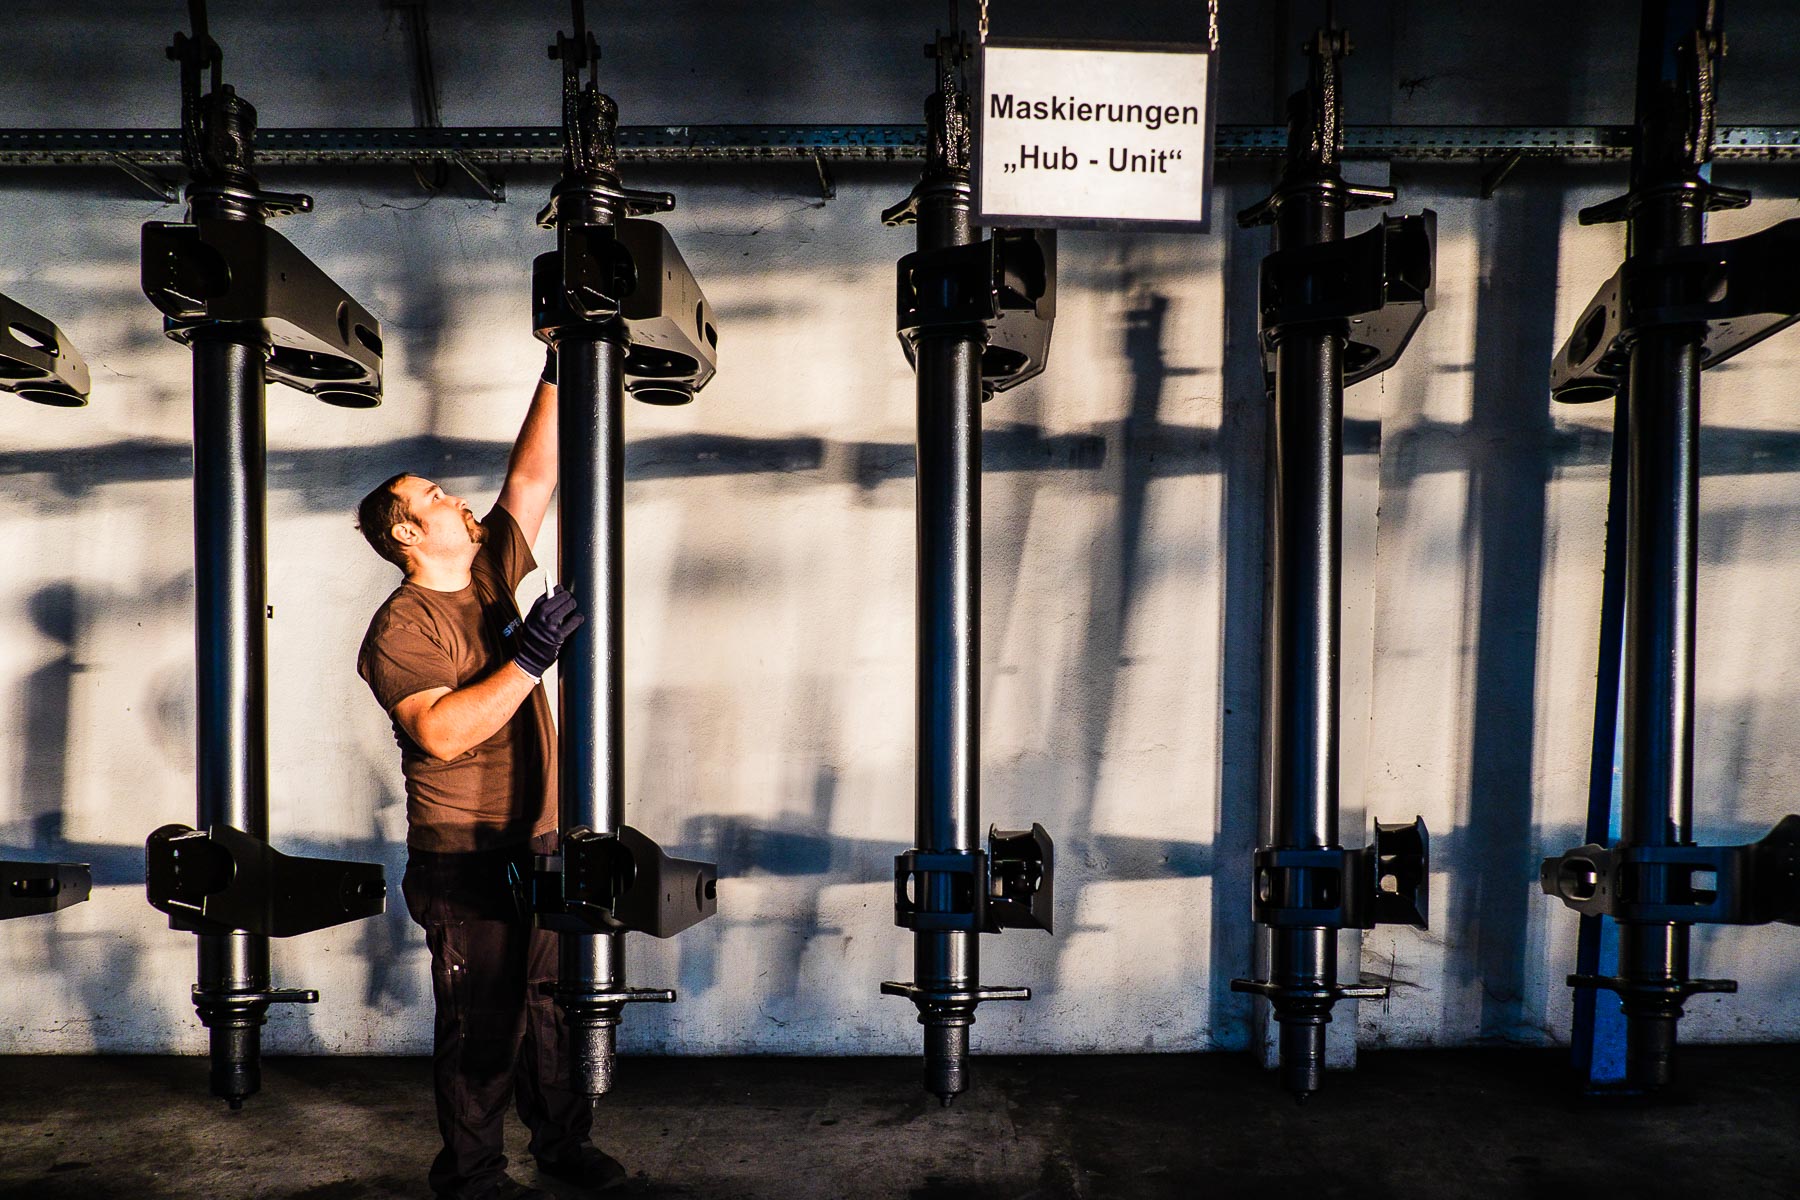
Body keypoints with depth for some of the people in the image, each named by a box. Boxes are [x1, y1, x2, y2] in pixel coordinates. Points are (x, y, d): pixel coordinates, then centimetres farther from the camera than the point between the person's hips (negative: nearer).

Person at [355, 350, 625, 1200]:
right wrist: (528, 659, -29)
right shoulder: (399, 629, -12)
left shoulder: (492, 572, 8)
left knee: (555, 1001, 15)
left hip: (538, 840, 7)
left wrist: (560, 369, 1)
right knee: (483, 1019, 4)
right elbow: (439, 731, -26)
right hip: (465, 855, -7)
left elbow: (534, 474, 6)